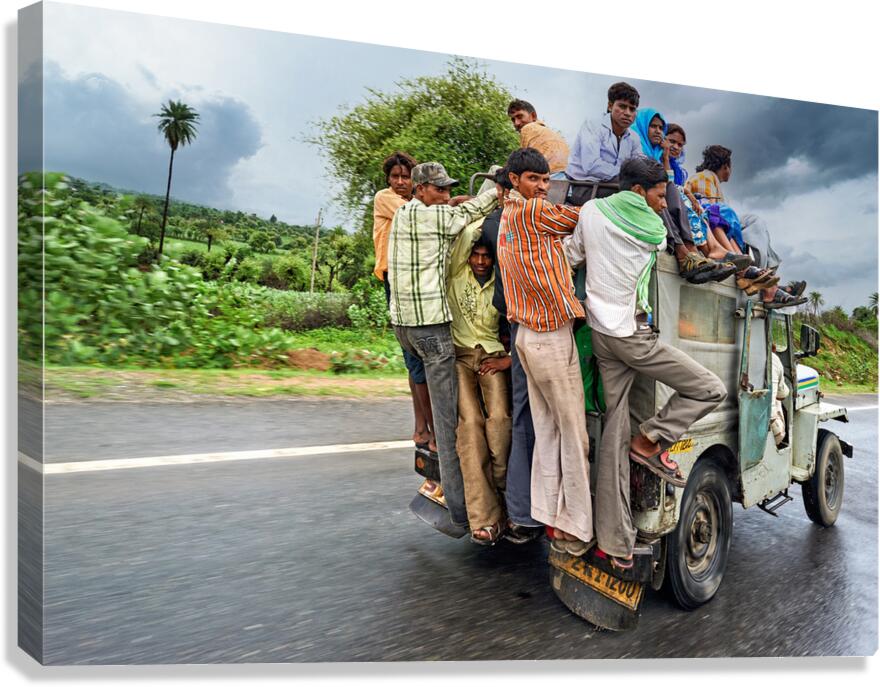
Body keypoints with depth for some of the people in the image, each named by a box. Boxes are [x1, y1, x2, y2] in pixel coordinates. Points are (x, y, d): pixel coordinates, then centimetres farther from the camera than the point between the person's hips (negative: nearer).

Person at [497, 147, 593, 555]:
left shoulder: (507, 217, 16)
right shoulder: (533, 211, -10)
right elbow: (579, 217, -1)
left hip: (528, 334, 9)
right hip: (552, 337, -9)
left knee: (546, 431, 12)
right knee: (574, 435, 0)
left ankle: (549, 518, 18)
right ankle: (576, 529, 8)